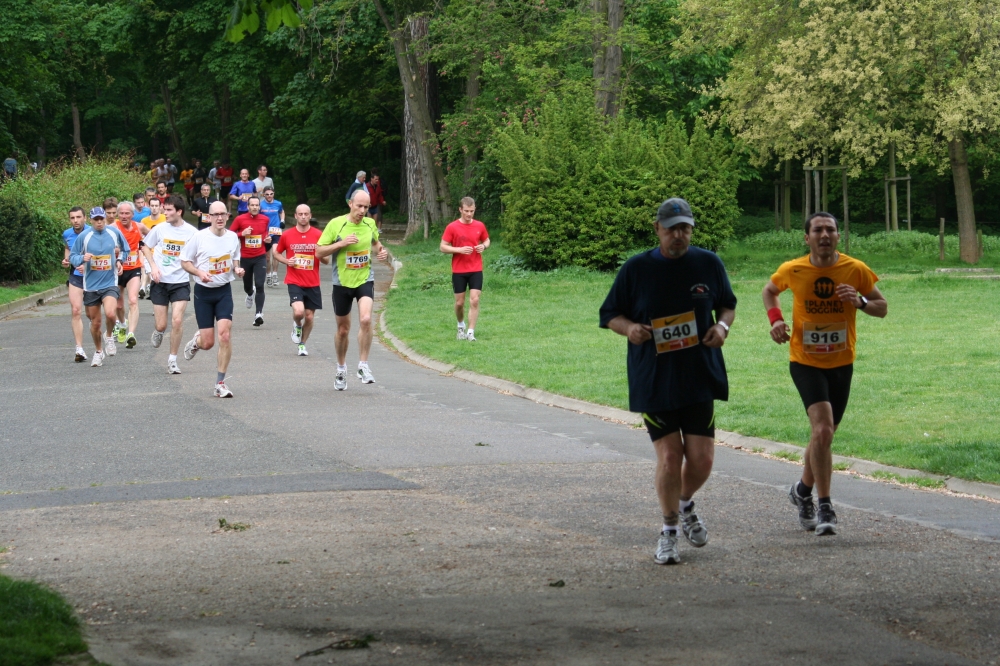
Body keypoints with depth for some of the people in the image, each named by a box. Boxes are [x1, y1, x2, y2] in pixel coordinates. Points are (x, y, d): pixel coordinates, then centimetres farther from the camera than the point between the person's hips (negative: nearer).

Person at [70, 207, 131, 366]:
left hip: (110, 283, -1)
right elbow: (72, 257, 1)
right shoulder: (83, 236, -4)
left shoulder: (114, 232, 0)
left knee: (110, 313, -26)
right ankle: (98, 351, 33)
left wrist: (119, 260, 3)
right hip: (91, 285, 1)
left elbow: (124, 250, 18)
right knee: (95, 322, 9)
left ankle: (109, 337, 6)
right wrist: (82, 259, -18)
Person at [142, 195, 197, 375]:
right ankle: (157, 332, 40)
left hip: (180, 282, -1)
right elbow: (145, 247, 12)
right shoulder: (160, 229, -3)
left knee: (177, 320, -14)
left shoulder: (191, 232, -7)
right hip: (160, 281, 1)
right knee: (161, 325, 1)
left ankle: (172, 360, 2)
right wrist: (153, 266, -2)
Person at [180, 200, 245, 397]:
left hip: (224, 291, 2)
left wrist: (237, 269, -6)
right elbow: (184, 261, -2)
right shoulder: (199, 237, -10)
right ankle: (196, 341, 39)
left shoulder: (233, 237, 1)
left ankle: (220, 383, -5)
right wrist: (199, 272, -20)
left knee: (225, 333, -15)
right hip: (203, 292, -2)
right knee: (208, 342, -2)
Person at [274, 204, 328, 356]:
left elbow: (327, 260, 5)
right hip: (294, 282, -2)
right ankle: (297, 326, 13)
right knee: (298, 311, -22)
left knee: (309, 316, 5)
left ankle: (302, 344, 27)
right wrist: (286, 261, -6)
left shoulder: (318, 235, 0)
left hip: (312, 283, 2)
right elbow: (277, 253, 14)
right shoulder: (287, 235, 0)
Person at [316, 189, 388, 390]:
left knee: (366, 319, -23)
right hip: (342, 282, -1)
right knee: (343, 329, 11)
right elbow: (318, 252, -9)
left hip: (365, 280, 1)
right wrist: (341, 243, -21)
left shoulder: (370, 224, 0)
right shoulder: (336, 224, -10)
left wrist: (381, 251, 1)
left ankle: (363, 366, -10)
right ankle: (341, 368, 33)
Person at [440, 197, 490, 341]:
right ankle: (461, 325, 34)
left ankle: (471, 332, -6)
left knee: (474, 300, -10)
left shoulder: (480, 226, 3)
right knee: (459, 302, 7)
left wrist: (484, 246, -5)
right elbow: (443, 247, -4)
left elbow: (487, 240, 18)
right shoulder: (452, 227, -5)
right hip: (458, 271, -1)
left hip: (476, 270, 1)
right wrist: (460, 250, -18)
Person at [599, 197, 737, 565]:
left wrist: (722, 326, -5)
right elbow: (609, 314, 6)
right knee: (669, 456, -6)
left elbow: (727, 305, 17)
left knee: (701, 458, -2)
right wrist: (629, 327, -15)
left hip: (700, 379, 2)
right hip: (653, 380, -2)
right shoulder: (636, 269, -2)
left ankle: (685, 504, 32)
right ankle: (669, 532, 14)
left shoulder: (709, 264, 3)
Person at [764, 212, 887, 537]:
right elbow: (769, 290, 12)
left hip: (841, 364, 3)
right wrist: (775, 318, -7)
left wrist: (860, 302, -20)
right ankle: (825, 508, -15)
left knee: (823, 433, 15)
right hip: (805, 362, -3)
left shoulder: (856, 271, -8)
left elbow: (882, 307, 1)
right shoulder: (792, 271, -8)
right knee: (823, 428, -21)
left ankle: (803, 490, 41)